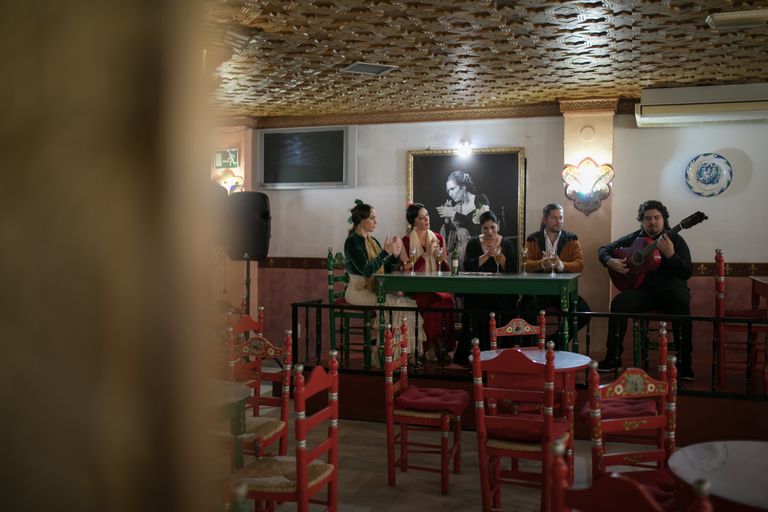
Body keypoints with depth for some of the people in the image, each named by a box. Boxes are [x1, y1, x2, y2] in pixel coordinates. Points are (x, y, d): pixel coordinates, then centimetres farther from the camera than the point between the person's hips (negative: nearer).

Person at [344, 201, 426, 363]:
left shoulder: (372, 241, 17)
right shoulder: (353, 241, -9)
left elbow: (386, 270, 15)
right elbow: (366, 270, -20)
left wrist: (395, 254, -2)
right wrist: (385, 252, -17)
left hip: (373, 290, 8)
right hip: (358, 290, -8)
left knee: (409, 303, -12)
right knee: (396, 304, -25)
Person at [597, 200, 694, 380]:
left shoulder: (676, 241, 0)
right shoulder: (634, 239, 9)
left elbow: (687, 274, -10)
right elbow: (604, 249, 17)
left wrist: (670, 255, -26)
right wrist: (610, 262, -6)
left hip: (671, 288, -2)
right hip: (643, 289, 2)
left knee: (682, 306, -35)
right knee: (618, 303, -25)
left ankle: (684, 363, -23)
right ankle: (613, 358, -14)